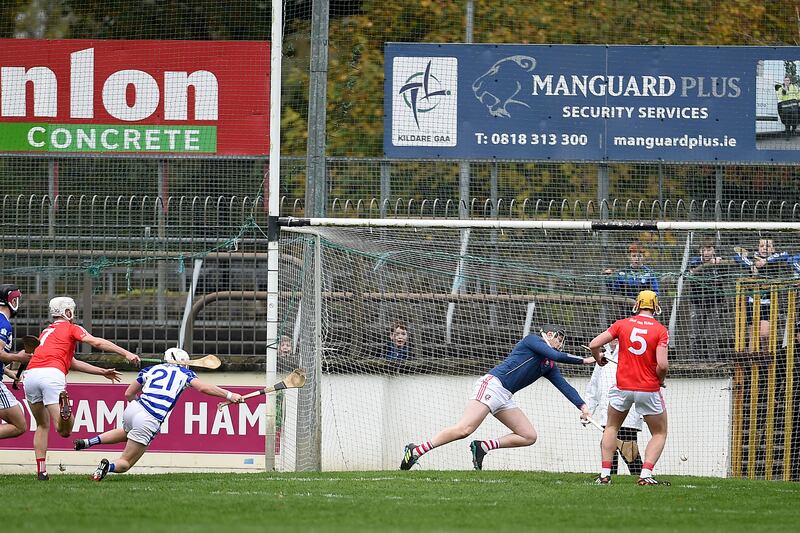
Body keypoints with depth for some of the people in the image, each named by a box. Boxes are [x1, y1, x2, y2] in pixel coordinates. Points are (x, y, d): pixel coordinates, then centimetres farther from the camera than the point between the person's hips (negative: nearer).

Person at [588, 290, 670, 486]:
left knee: (611, 427, 24)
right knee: (659, 433, 14)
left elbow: (594, 345, -4)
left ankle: (605, 474, 15)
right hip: (649, 389, -2)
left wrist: (598, 358, 18)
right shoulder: (660, 330, -7)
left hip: (623, 387, 2)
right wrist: (661, 379, 5)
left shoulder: (622, 324, 0)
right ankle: (646, 474, -4)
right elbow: (662, 364, -16)